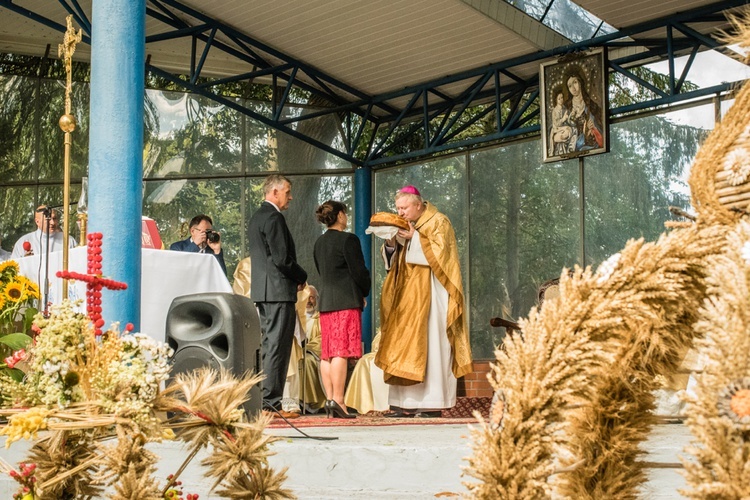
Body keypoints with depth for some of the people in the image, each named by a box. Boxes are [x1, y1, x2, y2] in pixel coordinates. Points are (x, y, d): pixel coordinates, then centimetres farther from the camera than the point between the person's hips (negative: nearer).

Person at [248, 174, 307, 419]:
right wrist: (302, 277, -3)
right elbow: (282, 258, -19)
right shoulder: (273, 217, -12)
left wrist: (295, 276, 16)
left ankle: (261, 401, 15)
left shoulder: (256, 217, 19)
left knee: (267, 346, 12)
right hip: (279, 290, -10)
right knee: (277, 348, -8)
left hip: (262, 290, 10)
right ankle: (271, 403, -8)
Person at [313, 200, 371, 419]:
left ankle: (330, 400, 6)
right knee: (341, 352, -11)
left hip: (325, 301, 7)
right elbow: (359, 271, -10)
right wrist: (364, 293, 9)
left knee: (327, 352, 6)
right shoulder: (348, 239, -8)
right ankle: (337, 401, -15)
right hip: (347, 301, -7)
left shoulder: (319, 243, 15)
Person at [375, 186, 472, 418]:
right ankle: (406, 403, -1)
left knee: (428, 343, -11)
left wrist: (414, 238, -15)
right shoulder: (404, 227, 18)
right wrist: (391, 244, -2)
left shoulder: (438, 222, -1)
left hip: (429, 293, -7)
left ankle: (432, 403, -10)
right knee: (404, 344, 0)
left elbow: (440, 251, -13)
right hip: (407, 295, 7)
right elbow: (393, 261, 16)